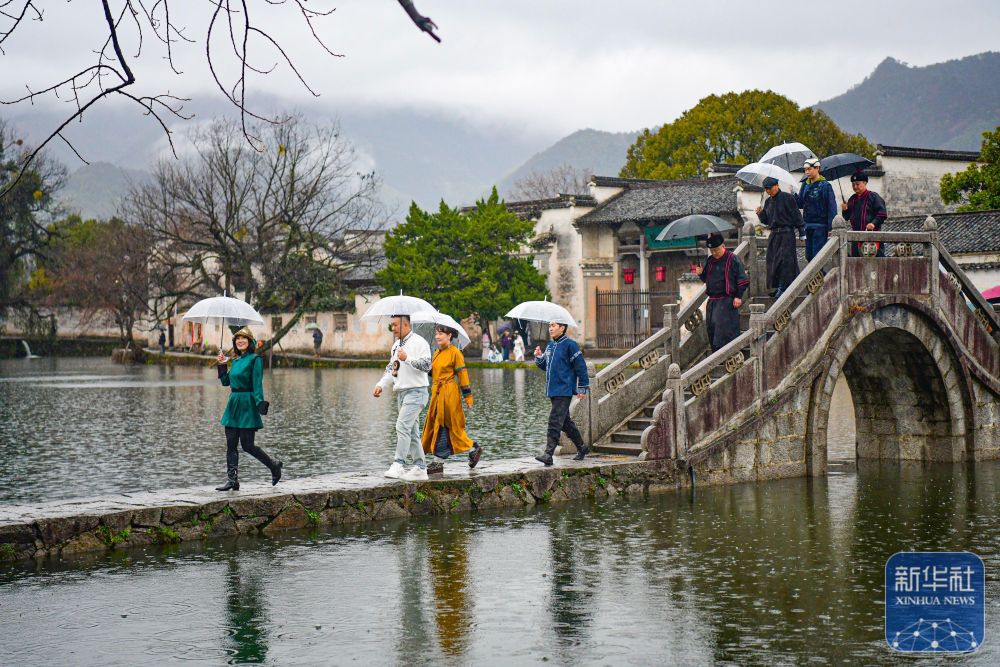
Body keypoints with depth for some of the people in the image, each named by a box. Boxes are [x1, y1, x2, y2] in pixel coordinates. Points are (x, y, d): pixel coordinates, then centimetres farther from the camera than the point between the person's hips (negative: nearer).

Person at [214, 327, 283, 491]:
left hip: (248, 405, -8)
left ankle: (274, 466, 14)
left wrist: (260, 403, -25)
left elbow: (257, 385, -15)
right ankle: (232, 480, 7)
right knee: (231, 445, 4)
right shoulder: (235, 361, 14)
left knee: (247, 445, -5)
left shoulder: (255, 359, -8)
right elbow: (226, 382, 19)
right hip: (233, 404, 8)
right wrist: (222, 365, 8)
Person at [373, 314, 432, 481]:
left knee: (403, 426, -20)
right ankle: (420, 468, 12)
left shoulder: (419, 343, -8)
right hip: (401, 392, 9)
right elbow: (391, 369, 24)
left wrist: (407, 358, -21)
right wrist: (381, 385, 10)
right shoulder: (396, 345, 18)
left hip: (416, 391, -9)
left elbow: (427, 365, -18)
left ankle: (398, 465, -23)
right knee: (412, 431, 9)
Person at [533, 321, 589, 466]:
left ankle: (548, 455, -18)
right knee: (565, 422, 15)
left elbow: (581, 366, -9)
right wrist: (538, 357, 4)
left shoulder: (570, 344, -9)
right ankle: (581, 448, 29)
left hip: (564, 391, -9)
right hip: (553, 391, 9)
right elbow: (545, 366, 24)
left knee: (555, 421, -15)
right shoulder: (550, 346, 15)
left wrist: (582, 388, -9)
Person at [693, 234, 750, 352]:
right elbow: (705, 279, 23)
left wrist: (738, 296, -11)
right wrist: (701, 273, 1)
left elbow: (742, 279, -6)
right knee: (712, 329, 7)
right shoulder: (709, 261, 13)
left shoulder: (733, 259, -6)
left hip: (727, 301, -7)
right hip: (712, 301, 7)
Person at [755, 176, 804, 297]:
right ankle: (777, 287, 11)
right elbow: (765, 221, 18)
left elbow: (796, 215, -6)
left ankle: (783, 288, -10)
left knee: (785, 260, -11)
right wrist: (760, 214, -2)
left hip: (787, 234, -7)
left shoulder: (787, 198, -6)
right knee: (773, 260, 5)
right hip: (774, 235, 7)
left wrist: (800, 231, -10)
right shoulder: (768, 202, 14)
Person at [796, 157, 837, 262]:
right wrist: (794, 196, -6)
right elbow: (800, 204, 14)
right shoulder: (805, 185, 12)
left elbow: (832, 207, -10)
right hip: (808, 225, 7)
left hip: (820, 226, -7)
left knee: (818, 255, -8)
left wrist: (831, 227, -14)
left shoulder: (825, 185, -8)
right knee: (809, 256, 9)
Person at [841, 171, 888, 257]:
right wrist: (845, 210, -1)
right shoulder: (852, 199, 15)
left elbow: (882, 213, -9)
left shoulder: (873, 196, -3)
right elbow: (847, 217, 19)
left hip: (872, 232, -6)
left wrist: (874, 223, -22)